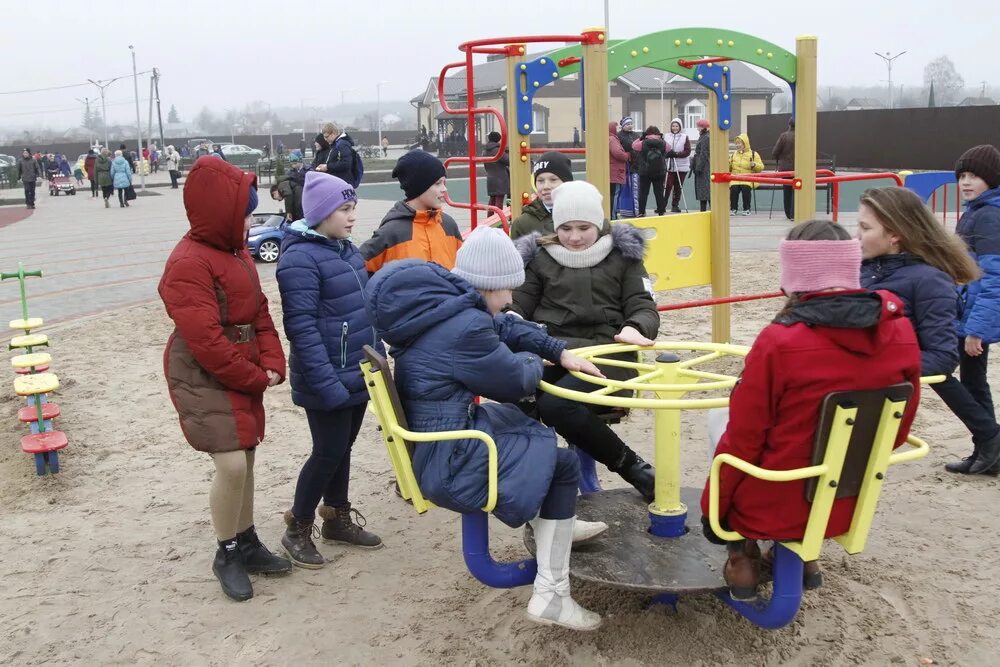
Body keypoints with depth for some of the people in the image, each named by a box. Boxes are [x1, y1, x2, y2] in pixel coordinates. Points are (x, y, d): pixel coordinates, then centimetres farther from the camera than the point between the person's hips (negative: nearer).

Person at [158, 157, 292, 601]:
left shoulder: (237, 252, 10)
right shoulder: (188, 264, -20)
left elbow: (259, 311, 13)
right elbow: (206, 340, -23)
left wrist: (271, 364, -2)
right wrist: (255, 379, -13)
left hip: (244, 375, 9)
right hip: (205, 379, -9)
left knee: (246, 460, 14)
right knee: (232, 465, -12)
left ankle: (247, 543, 30)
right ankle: (227, 555, 9)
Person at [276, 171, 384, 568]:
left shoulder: (346, 249, 9)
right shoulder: (300, 259, -17)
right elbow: (301, 327, -22)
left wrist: (378, 359, 17)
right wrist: (328, 383, -24)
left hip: (358, 373, 8)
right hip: (330, 380, -8)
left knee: (342, 448, 18)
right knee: (329, 452, 0)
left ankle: (338, 520, 33)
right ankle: (297, 530, 18)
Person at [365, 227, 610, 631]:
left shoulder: (442, 304, 7)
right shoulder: (464, 327, -24)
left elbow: (506, 327, 18)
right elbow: (517, 382, -13)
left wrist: (560, 352, 12)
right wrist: (533, 359, 9)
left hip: (427, 438, 10)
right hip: (446, 465, -10)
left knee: (517, 418, 27)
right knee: (562, 464, 2)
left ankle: (555, 526, 40)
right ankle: (550, 596, 5)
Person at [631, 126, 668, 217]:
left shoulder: (643, 143, -8)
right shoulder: (663, 144, -2)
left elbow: (634, 145, 7)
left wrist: (641, 138, 10)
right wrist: (662, 139, 16)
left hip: (645, 173, -2)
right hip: (660, 172, 2)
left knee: (643, 193, 4)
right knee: (659, 192, 8)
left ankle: (641, 212, 2)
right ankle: (662, 212, 9)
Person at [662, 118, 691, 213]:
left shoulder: (685, 137, 3)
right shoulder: (666, 136, 8)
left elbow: (687, 151, -4)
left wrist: (676, 154, -17)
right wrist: (667, 153, -15)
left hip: (681, 166, 0)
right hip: (669, 166, 0)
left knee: (678, 187, 6)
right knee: (667, 186, -9)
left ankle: (675, 205, 16)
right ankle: (663, 205, -6)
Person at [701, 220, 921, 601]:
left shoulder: (780, 342, -24)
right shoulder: (900, 334, -9)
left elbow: (742, 442, -14)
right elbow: (898, 431, 4)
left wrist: (711, 509, 1)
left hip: (774, 511, -5)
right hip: (849, 509, 5)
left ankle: (743, 557, 20)